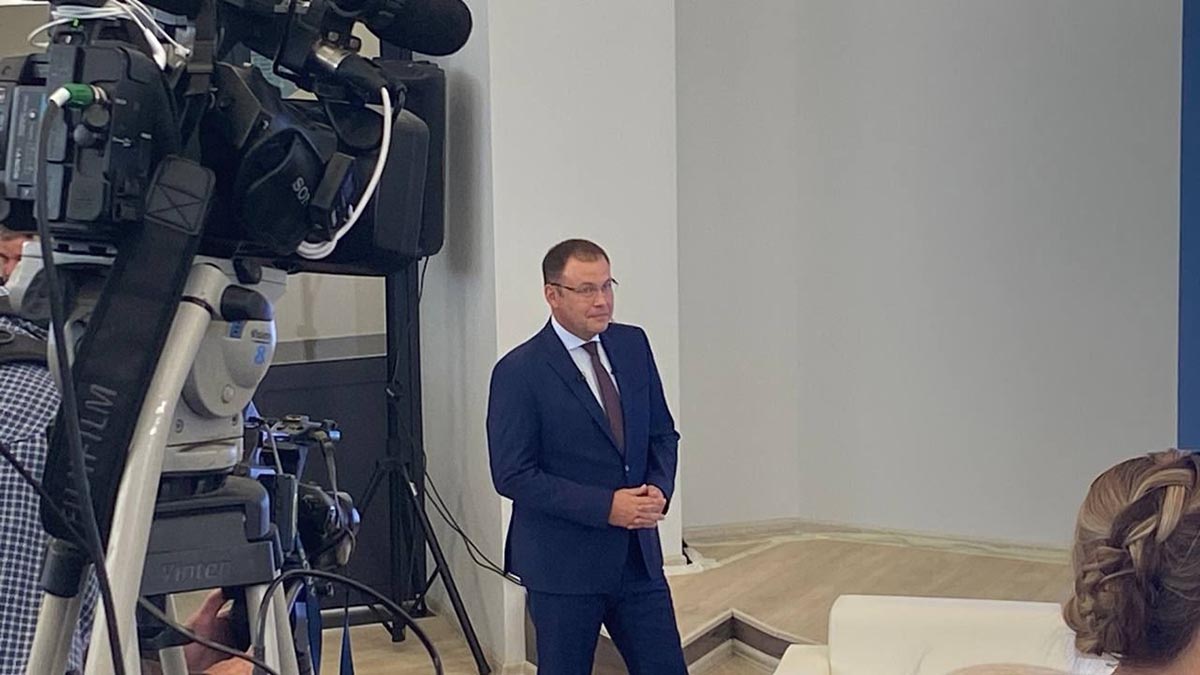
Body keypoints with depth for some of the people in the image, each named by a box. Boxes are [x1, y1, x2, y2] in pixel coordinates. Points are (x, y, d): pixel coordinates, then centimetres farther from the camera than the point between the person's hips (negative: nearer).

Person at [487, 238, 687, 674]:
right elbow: (512, 475, -14)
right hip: (564, 563, -5)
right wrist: (606, 506, -19)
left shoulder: (633, 345, 5)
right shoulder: (519, 372, -12)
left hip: (638, 555, 5)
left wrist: (659, 488, -7)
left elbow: (663, 433, 14)